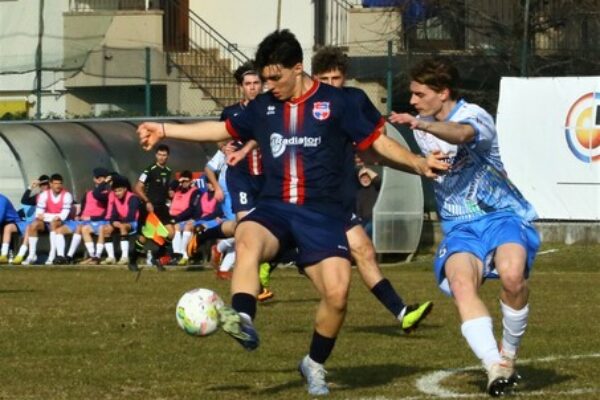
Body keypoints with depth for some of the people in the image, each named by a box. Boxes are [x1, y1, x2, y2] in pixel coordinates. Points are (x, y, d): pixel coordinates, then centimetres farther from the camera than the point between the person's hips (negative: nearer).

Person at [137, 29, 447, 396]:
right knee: (247, 240, -33)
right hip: (275, 208, 2)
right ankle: (244, 320, -53)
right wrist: (164, 130, 25)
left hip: (321, 214, -2)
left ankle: (315, 364, 7)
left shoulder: (335, 103, 2)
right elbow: (223, 130, 25)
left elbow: (377, 140, 2)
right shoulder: (263, 107, 13)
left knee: (337, 292, -18)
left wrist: (416, 162, -13)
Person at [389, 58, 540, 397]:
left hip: (504, 216, -5)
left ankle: (509, 354, -9)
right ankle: (495, 367, -38)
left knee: (512, 274, -34)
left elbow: (462, 134, -37)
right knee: (460, 281, -29)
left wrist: (420, 125, -53)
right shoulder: (424, 127, 13)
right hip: (460, 227, 5)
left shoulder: (475, 116, -11)